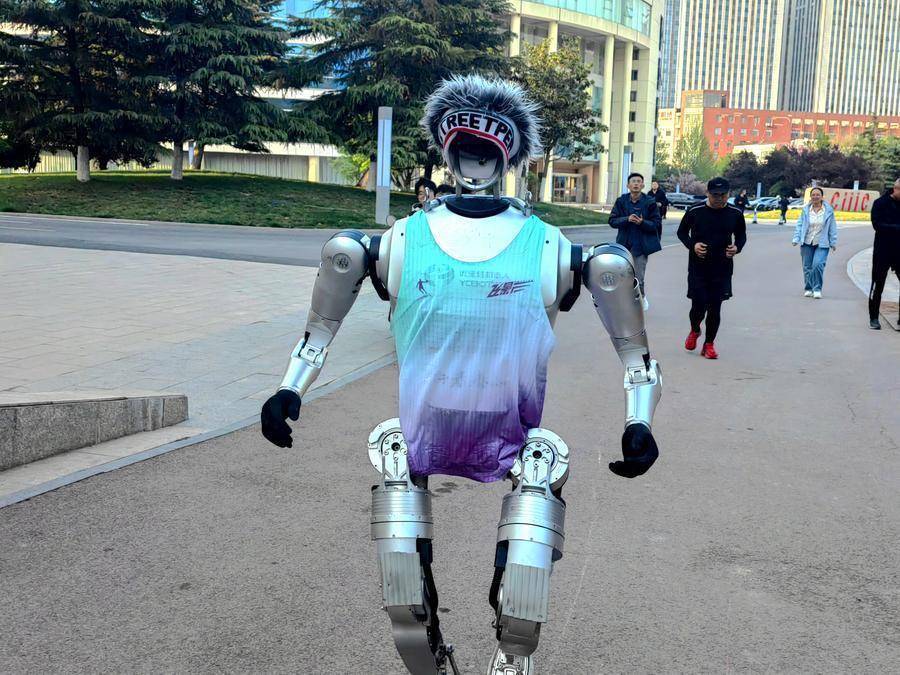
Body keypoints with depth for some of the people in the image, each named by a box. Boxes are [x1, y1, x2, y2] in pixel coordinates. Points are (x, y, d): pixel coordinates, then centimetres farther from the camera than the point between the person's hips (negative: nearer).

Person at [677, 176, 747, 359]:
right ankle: (694, 331, 30)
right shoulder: (694, 211, -7)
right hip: (698, 267, -1)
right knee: (698, 306, -4)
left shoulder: (735, 214, -1)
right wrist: (692, 245, -12)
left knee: (715, 308, 3)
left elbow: (741, 236, 13)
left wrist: (737, 247, -9)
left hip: (722, 269, 1)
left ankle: (709, 344, 20)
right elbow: (682, 232, 7)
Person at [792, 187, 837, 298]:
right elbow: (799, 225, 7)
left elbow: (832, 227, 6)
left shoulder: (828, 210, 1)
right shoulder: (805, 210, 3)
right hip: (807, 243, 2)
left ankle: (817, 289, -4)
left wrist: (833, 242, 6)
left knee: (818, 265, -17)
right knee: (807, 266, 6)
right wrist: (796, 239, -3)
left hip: (822, 244, -2)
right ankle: (808, 289, 22)